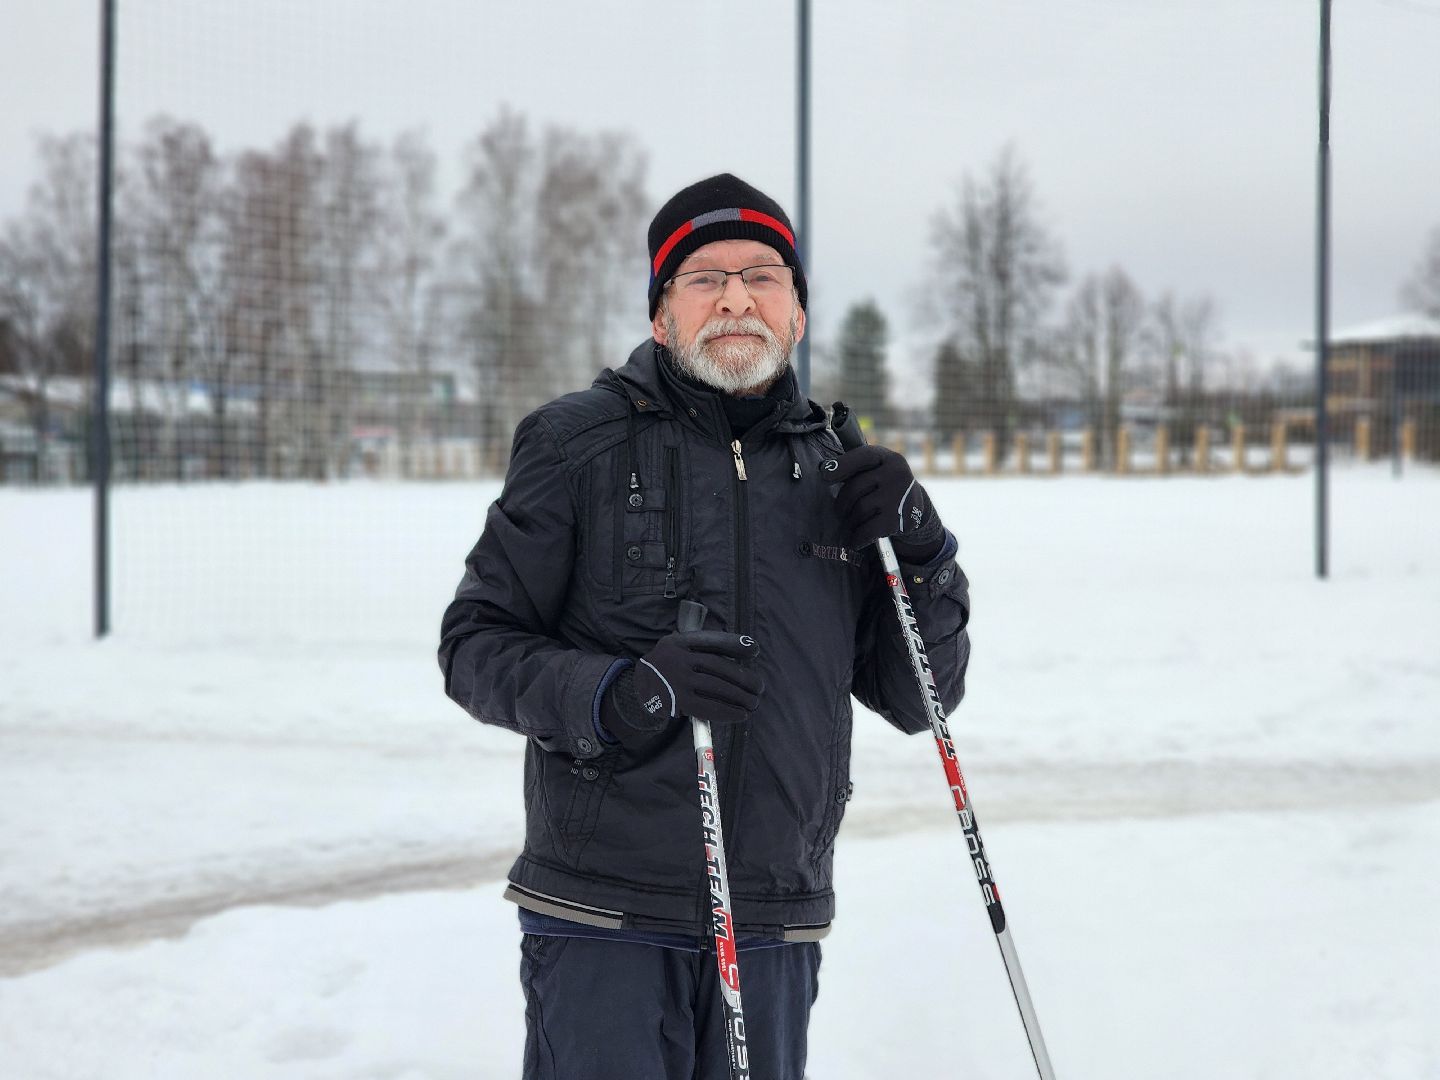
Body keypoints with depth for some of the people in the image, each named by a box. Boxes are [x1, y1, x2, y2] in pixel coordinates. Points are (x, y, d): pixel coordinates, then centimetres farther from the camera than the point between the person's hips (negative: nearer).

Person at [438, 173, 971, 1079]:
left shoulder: (837, 472, 11)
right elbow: (476, 645, -2)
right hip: (604, 919, -3)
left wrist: (921, 550, -4)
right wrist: (620, 693, -19)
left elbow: (918, 700, 13)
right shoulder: (581, 442, -1)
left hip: (775, 933, 4)